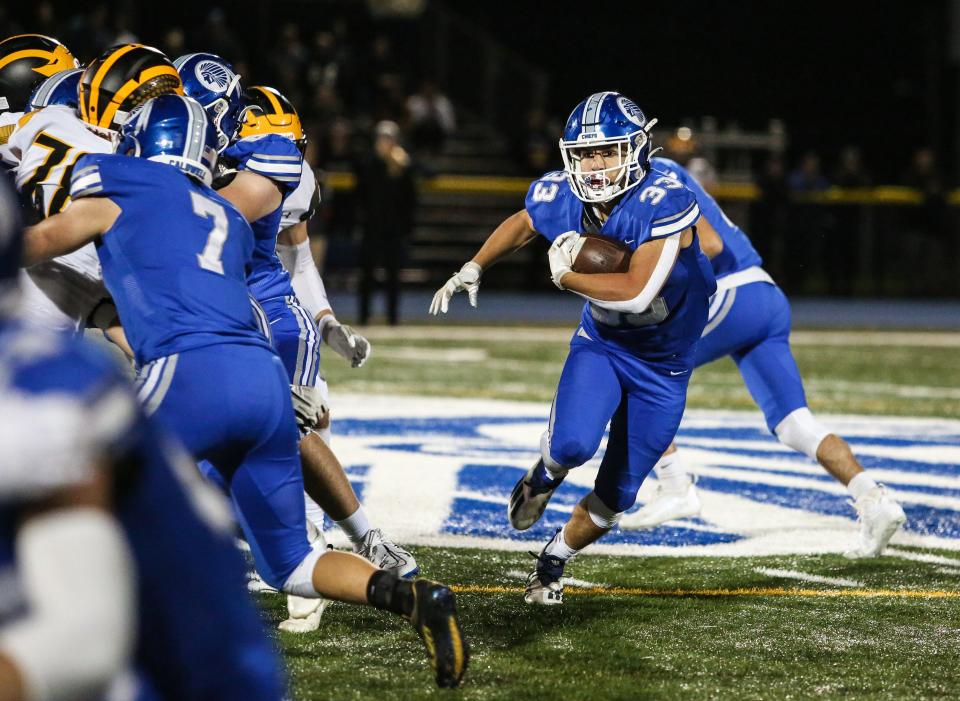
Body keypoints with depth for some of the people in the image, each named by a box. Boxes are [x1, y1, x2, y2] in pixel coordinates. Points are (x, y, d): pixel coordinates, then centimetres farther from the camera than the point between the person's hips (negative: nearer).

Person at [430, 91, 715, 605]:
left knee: (616, 494, 4)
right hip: (601, 344, 2)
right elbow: (520, 225, 11)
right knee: (572, 444, -26)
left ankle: (554, 561, 32)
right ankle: (543, 477, 11)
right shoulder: (560, 199, -15)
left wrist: (566, 276, -26)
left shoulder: (663, 205, -32)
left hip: (662, 364, -2)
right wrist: (474, 268, 8)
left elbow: (637, 292, -39)